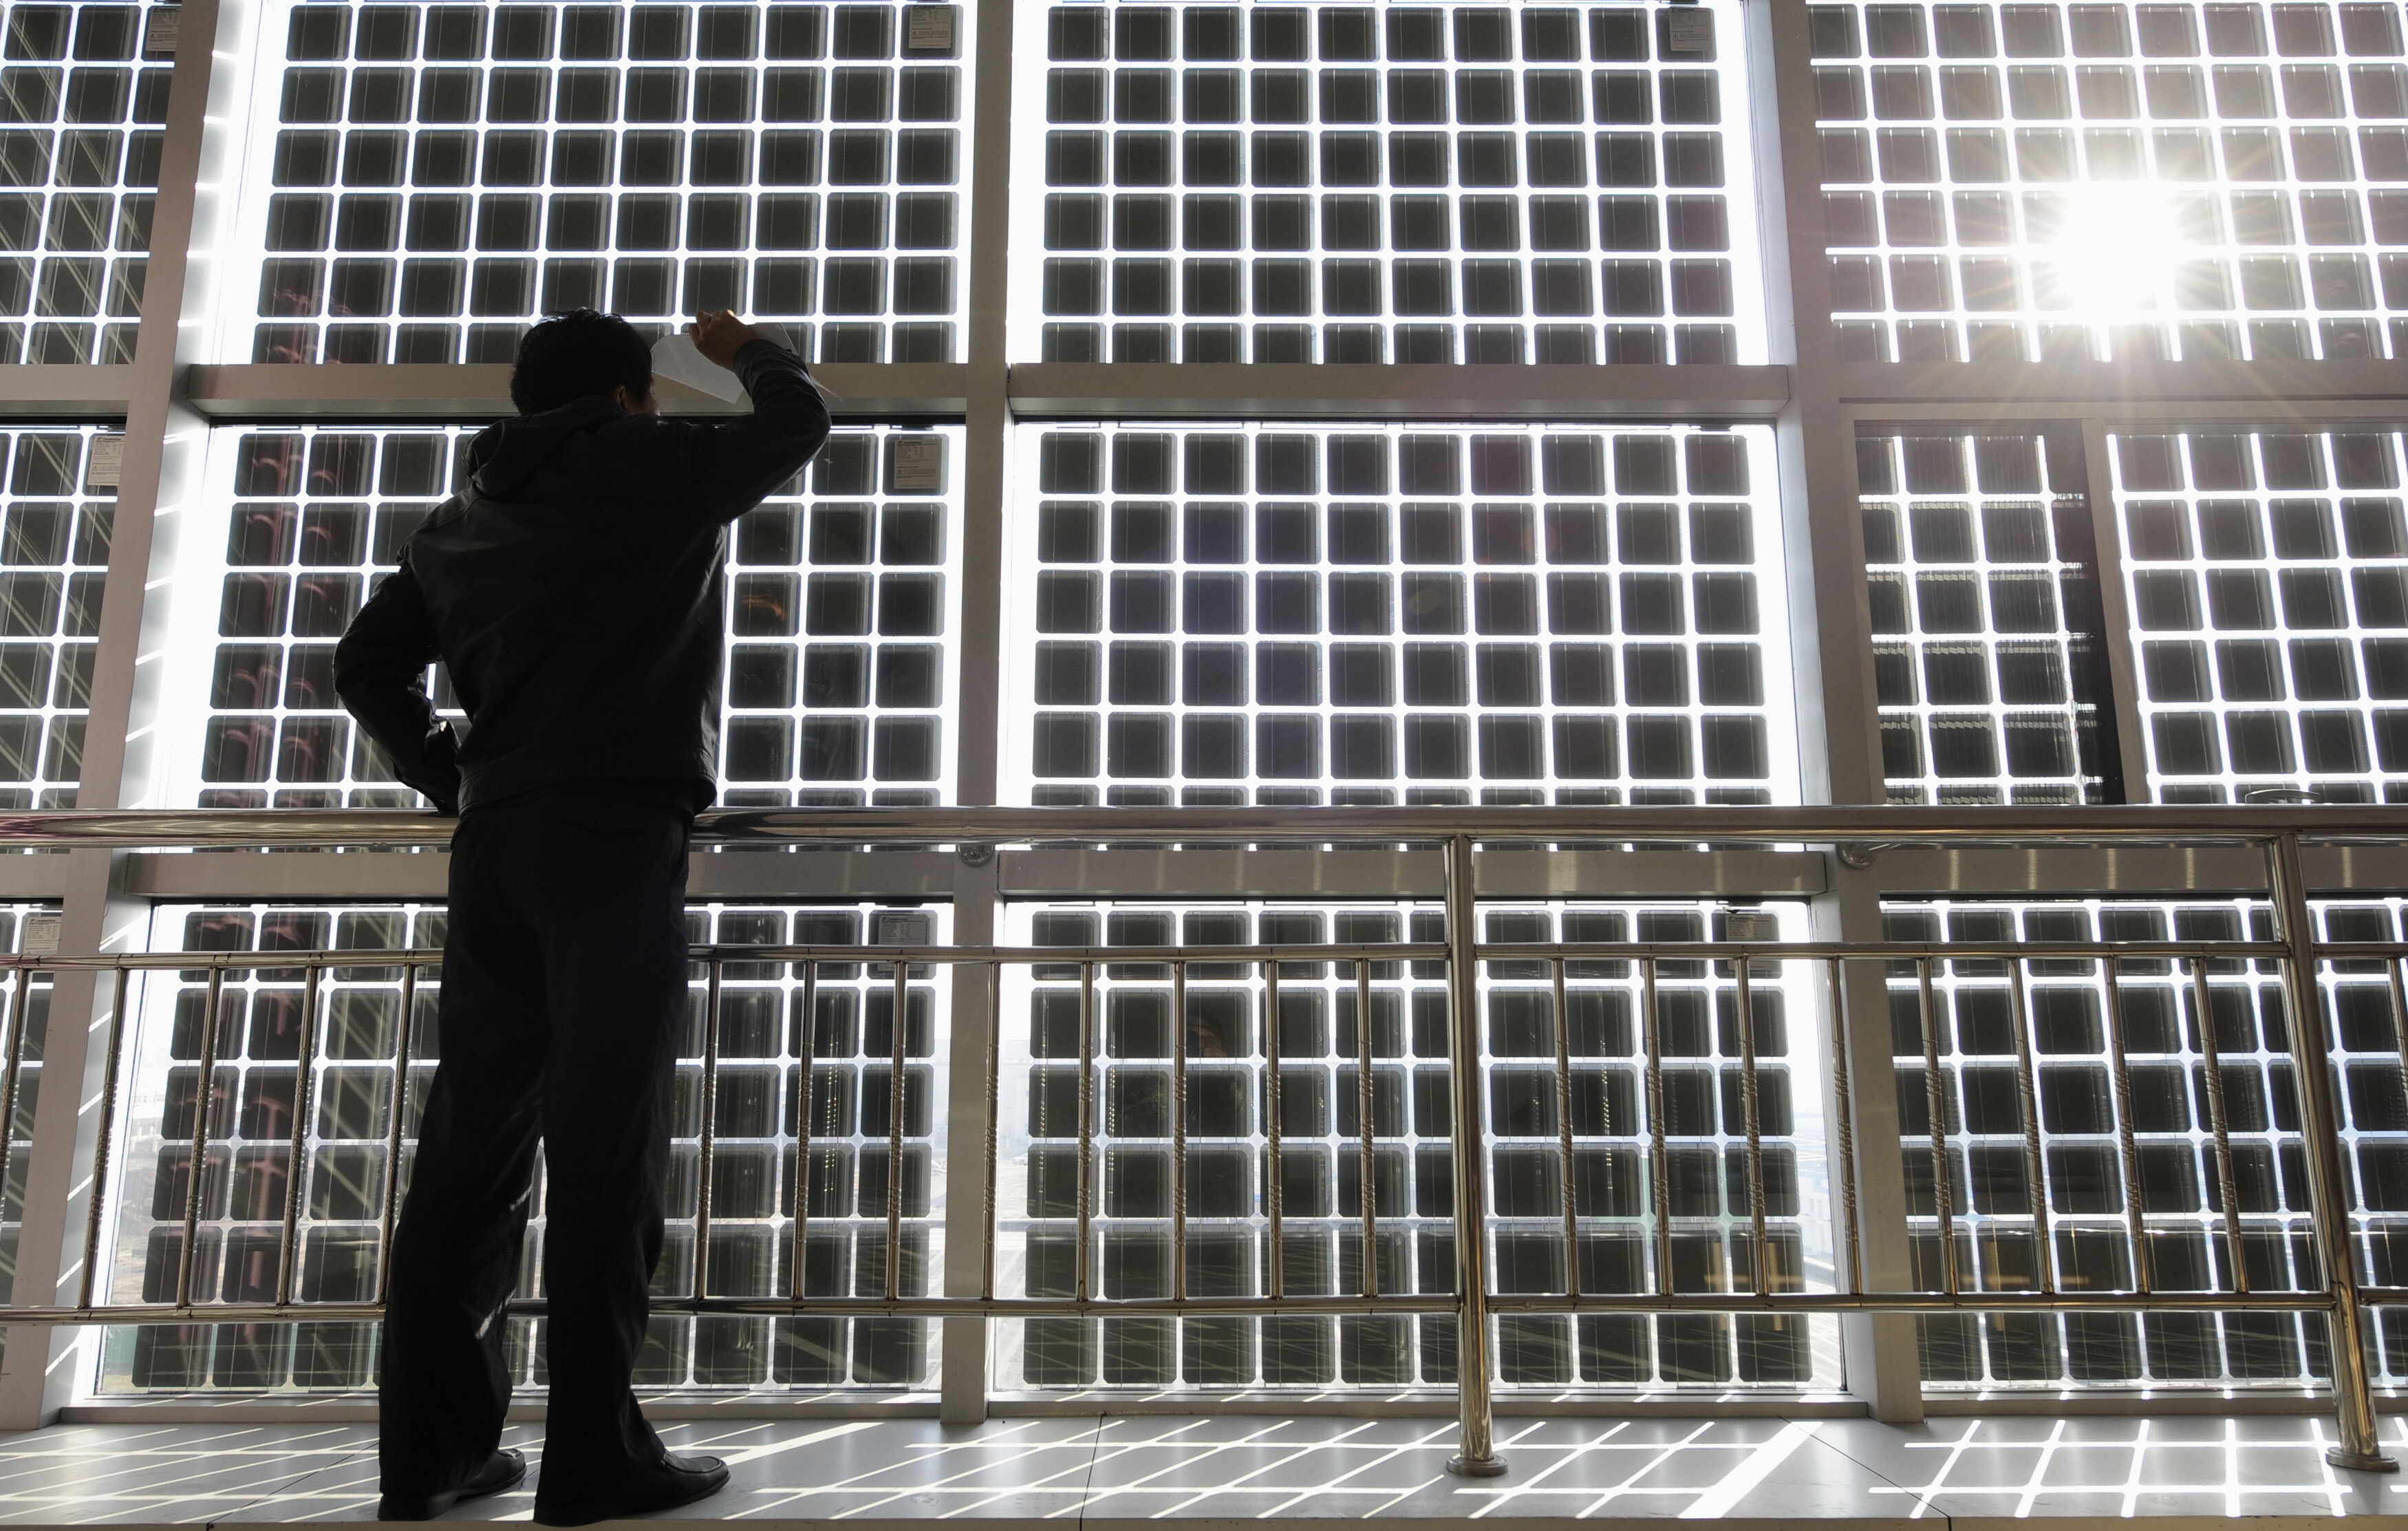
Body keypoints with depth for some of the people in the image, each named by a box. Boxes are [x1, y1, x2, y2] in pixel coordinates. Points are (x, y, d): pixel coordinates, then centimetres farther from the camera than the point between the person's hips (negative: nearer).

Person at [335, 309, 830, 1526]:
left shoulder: (461, 518, 20)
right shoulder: (653, 469, 3)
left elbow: (368, 665, 20)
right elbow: (798, 421, 16)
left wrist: (447, 779, 20)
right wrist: (745, 350, 34)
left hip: (494, 844, 7)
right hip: (618, 834, -7)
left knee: (472, 1141, 6)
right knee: (604, 1148, -7)